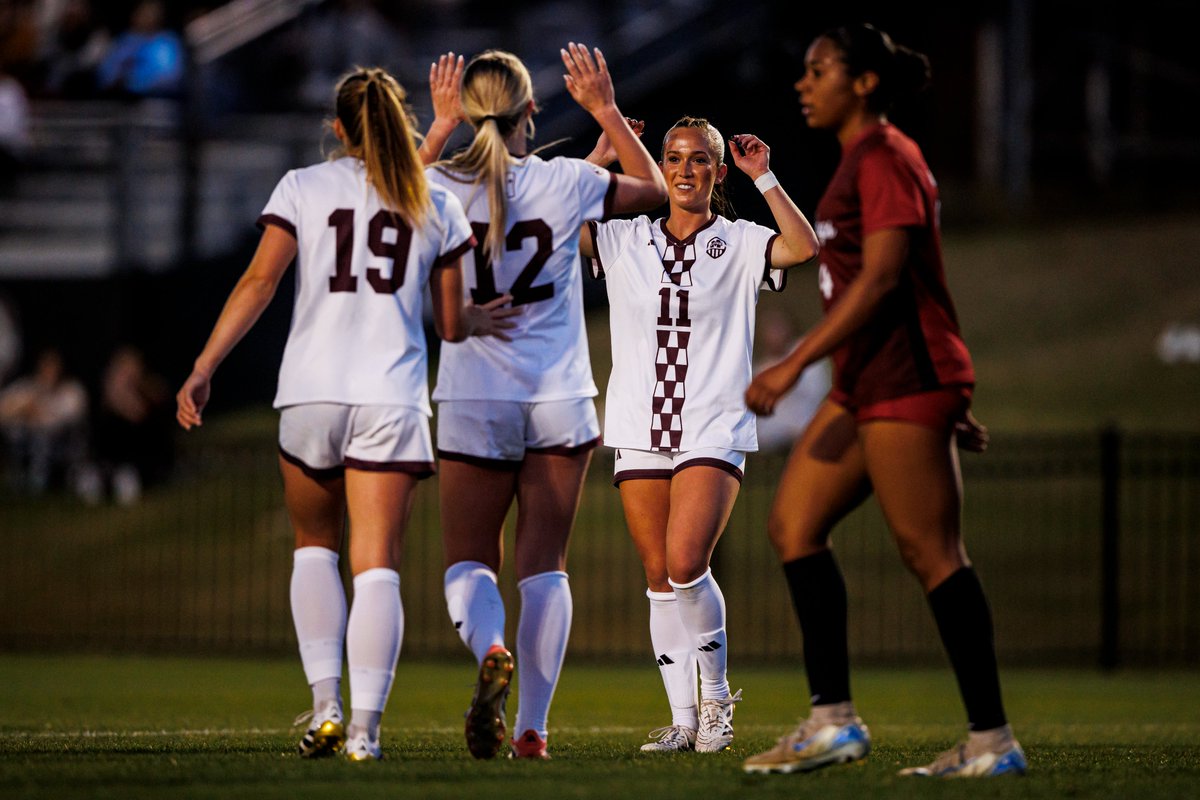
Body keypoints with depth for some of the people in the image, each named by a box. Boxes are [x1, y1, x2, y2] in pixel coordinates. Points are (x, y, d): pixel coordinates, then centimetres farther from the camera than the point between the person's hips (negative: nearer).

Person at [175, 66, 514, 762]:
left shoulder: (303, 188, 6)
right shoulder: (436, 203, 9)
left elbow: (258, 283, -3)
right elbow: (451, 324, 10)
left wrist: (204, 370, -2)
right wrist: (477, 321, 32)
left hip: (311, 394, 0)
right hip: (392, 398, 0)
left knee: (315, 547, 19)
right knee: (378, 567, -2)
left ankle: (326, 705, 6)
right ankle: (365, 727, -14)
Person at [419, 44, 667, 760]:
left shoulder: (441, 188, -6)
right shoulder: (565, 182, -7)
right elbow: (654, 188, 13)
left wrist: (439, 124, 21)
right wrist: (605, 108, 16)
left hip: (473, 399, 0)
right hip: (560, 400, 0)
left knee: (469, 561, 9)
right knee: (545, 565, 6)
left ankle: (491, 653, -23)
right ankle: (532, 728, 1)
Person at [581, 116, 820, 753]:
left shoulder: (740, 244, 3)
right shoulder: (624, 241, 8)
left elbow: (804, 246, -15)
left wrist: (763, 177, -10)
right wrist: (599, 159, -3)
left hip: (714, 431, -3)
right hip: (640, 431, 3)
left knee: (686, 563, -19)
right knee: (659, 576, 3)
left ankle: (716, 692, 1)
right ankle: (682, 718, 10)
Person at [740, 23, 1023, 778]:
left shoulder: (885, 158, -12)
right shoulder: (863, 161, 19)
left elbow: (881, 277, -21)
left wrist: (795, 363, -24)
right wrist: (950, 396, 23)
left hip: (904, 379, -10)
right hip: (867, 384, 10)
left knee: (929, 549, -8)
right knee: (794, 524, 6)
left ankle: (993, 739, -5)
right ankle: (833, 721, 5)